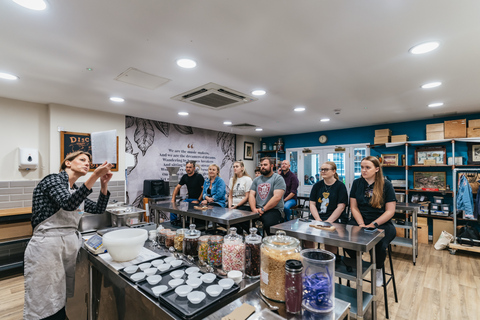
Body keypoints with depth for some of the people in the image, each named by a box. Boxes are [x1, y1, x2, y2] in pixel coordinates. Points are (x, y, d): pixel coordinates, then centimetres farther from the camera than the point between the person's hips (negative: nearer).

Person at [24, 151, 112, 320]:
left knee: (60, 305, 16)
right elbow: (68, 204, -24)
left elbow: (99, 209, 16)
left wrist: (104, 184, 3)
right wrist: (95, 176, -31)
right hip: (48, 246, -7)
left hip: (71, 245, 8)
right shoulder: (54, 179, -7)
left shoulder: (76, 190, 17)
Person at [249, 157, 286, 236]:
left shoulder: (278, 178, -1)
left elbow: (277, 197, -12)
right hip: (258, 210, 5)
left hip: (273, 209, -5)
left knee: (268, 223, -35)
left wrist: (263, 209, -15)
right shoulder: (256, 180, 18)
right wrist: (254, 209, -7)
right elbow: (251, 195, 10)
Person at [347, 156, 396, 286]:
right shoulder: (357, 183, 4)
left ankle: (378, 269, 9)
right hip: (359, 221, 2)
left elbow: (390, 211, -5)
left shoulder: (386, 185, -2)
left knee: (380, 246, -29)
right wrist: (362, 224, -11)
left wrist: (373, 225, -15)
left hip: (381, 223, -1)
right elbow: (354, 207, 3)